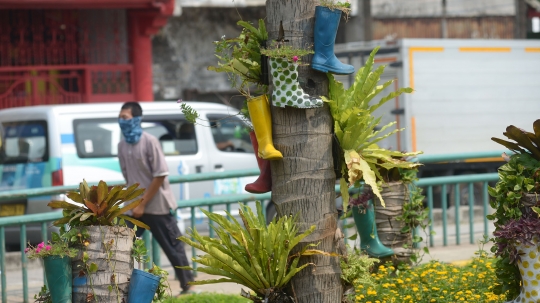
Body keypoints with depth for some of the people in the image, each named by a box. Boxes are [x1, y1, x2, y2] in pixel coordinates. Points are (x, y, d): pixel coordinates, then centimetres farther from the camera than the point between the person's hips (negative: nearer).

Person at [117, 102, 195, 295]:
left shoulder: (150, 142, -15)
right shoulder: (122, 145, 4)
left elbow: (160, 175, -16)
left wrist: (143, 204, -16)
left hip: (157, 206, -5)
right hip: (135, 207, 5)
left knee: (173, 248, 4)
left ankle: (188, 286, 16)